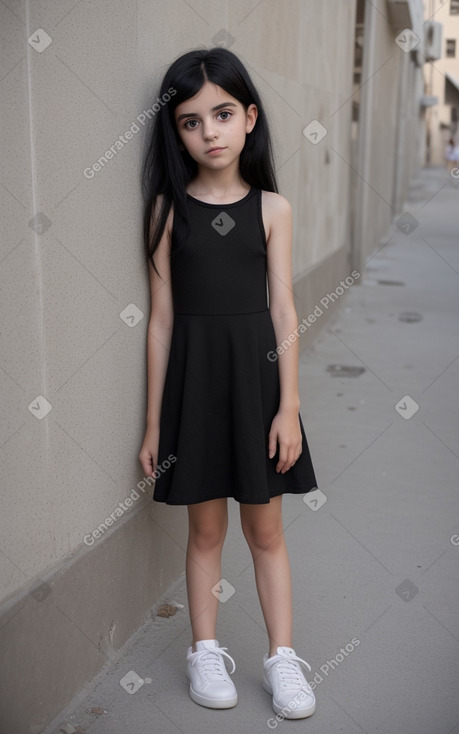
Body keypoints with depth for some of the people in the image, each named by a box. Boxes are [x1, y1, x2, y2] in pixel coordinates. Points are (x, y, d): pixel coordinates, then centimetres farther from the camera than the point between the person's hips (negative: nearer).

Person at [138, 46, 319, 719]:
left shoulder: (272, 208, 0)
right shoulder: (168, 208, -1)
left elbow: (284, 313, -1)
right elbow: (162, 318, -1)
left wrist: (289, 406, -6)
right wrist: (153, 422, -1)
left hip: (256, 371, 0)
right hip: (193, 374, 0)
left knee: (265, 527, 10)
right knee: (206, 526, 11)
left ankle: (282, 656, 25)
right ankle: (206, 651, 29)